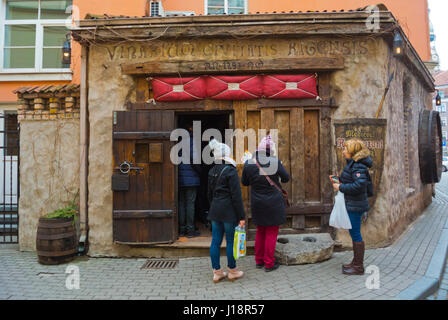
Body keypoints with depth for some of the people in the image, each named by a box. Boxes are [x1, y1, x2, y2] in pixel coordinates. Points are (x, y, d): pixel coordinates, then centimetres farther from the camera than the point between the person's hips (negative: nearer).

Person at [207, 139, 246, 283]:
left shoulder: (212, 171, 8)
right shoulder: (231, 171, -14)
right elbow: (236, 196, -16)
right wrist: (241, 216, -12)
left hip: (215, 210, 7)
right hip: (229, 211, -7)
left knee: (215, 241, 10)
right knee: (230, 241, 6)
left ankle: (217, 272, 19)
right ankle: (232, 271, 20)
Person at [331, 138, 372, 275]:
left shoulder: (358, 166, -19)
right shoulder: (353, 163, 13)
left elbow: (359, 185, -28)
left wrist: (340, 187, -20)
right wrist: (339, 180, 6)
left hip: (355, 205, -10)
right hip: (351, 204, 10)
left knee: (355, 233, -2)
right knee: (353, 232, 17)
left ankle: (359, 266, 10)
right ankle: (356, 262, 30)